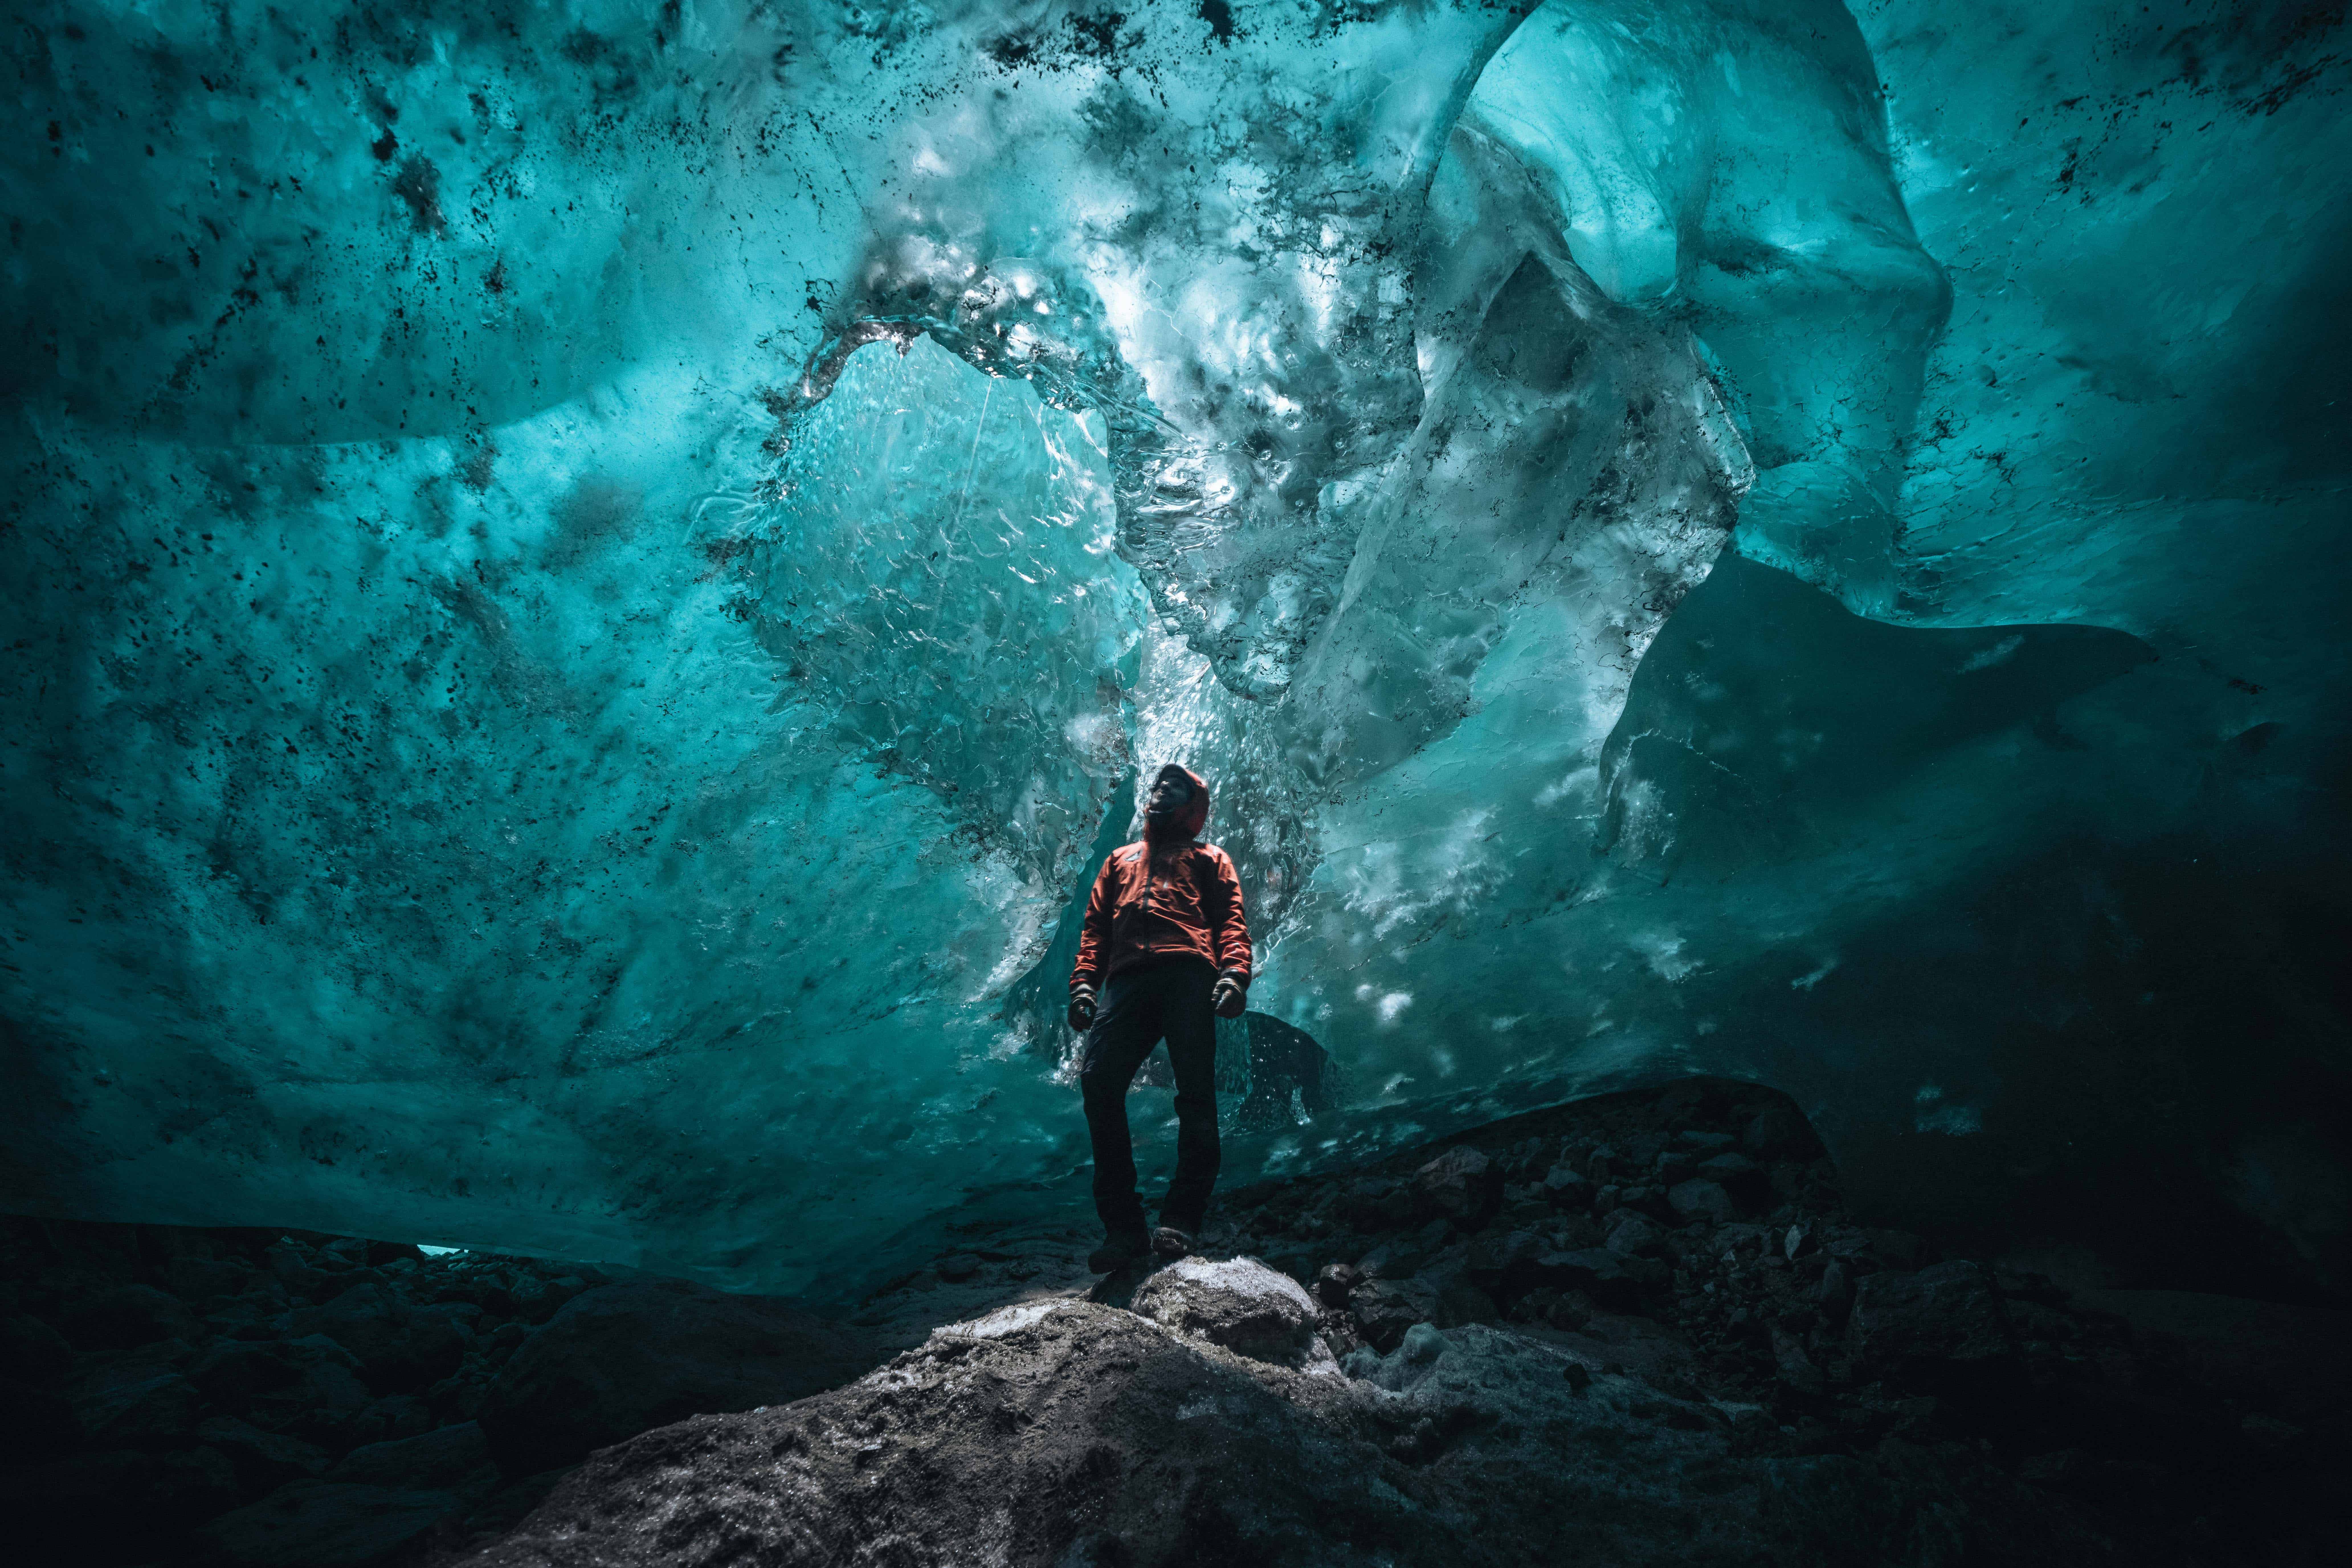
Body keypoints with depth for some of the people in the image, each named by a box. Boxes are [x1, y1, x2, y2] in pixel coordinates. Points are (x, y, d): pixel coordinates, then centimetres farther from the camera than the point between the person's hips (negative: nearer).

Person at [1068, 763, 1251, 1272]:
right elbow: (1095, 925, 27)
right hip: (1127, 978, 2)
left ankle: (1182, 1220, -17)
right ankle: (1123, 1225, -19)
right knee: (1098, 1079, -20)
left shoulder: (1208, 859, 29)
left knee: (1195, 1090, -16)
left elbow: (1231, 919, 13)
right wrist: (1083, 981, 7)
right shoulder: (1121, 860, 39)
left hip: (1188, 972, -2)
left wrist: (1234, 972, -8)